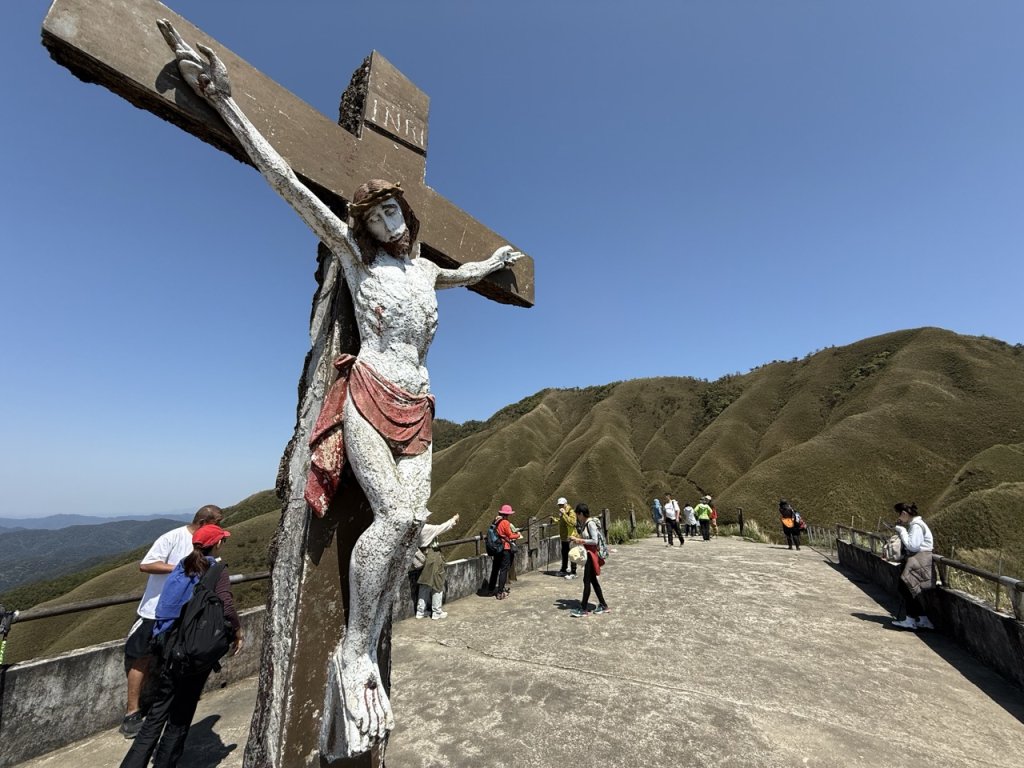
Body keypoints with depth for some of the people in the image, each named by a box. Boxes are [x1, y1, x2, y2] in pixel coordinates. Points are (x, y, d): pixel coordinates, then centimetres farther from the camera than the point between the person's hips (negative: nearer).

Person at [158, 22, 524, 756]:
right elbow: (286, 182, 7)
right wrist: (223, 96, 8)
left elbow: (463, 273, 42)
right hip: (368, 398, -5)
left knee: (410, 524, -9)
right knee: (396, 515, -23)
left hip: (417, 409, 5)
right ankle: (352, 652, -4)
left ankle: (367, 655, 2)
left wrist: (498, 260, 55)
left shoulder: (425, 268, 21)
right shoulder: (354, 254, 9)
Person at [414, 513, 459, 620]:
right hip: (433, 558, -7)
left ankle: (420, 612, 26)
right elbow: (441, 528, -18)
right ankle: (437, 612, 17)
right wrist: (453, 520, -5)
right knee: (437, 586, 8)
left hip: (425, 559, 7)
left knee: (425, 586, 18)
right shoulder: (426, 528, -24)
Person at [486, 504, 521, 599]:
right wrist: (518, 535, 5)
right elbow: (510, 536, -12)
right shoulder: (505, 522, -16)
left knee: (495, 569, 17)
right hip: (505, 549, -7)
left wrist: (513, 533, 14)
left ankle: (491, 590, 27)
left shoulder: (496, 521, 6)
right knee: (504, 570, 0)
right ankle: (500, 593, 2)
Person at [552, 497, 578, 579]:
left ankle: (573, 573, 2)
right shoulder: (561, 513, 13)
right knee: (564, 554, 19)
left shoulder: (571, 512, -16)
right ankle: (564, 570, 32)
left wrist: (564, 514, -32)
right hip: (564, 537, 9)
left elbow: (572, 522, -32)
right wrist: (554, 519, 11)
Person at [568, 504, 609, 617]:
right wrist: (577, 538, 2)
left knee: (587, 581, -2)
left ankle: (584, 609, 7)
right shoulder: (584, 523, 7)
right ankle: (603, 605, 28)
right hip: (587, 554, 9)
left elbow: (595, 541, -24)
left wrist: (581, 541, -18)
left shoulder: (590, 523, -20)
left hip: (592, 554, -9)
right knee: (593, 580, 16)